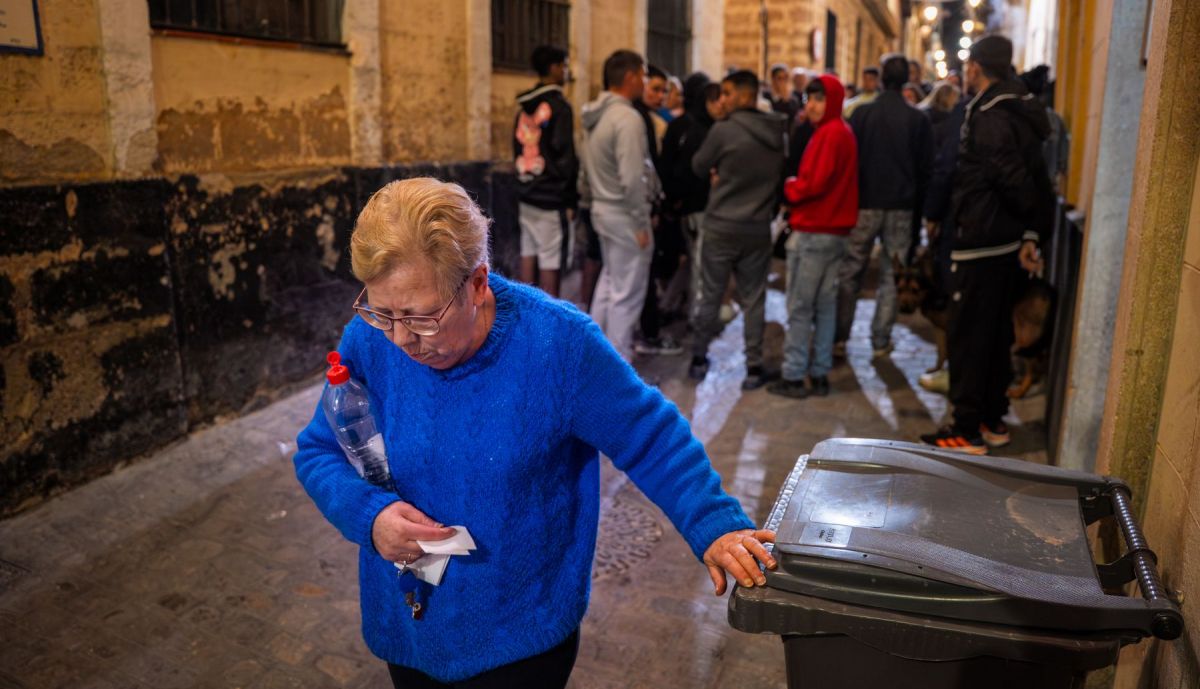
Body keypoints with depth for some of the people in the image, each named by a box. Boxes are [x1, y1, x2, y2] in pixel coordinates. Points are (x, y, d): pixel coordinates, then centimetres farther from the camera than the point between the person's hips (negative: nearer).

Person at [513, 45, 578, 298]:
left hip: (526, 194, 8)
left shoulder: (524, 106, 12)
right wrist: (571, 198, -10)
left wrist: (525, 182, 19)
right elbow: (565, 155, -15)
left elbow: (518, 148, 15)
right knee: (550, 260, -2)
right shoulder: (558, 106, -12)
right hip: (552, 196, -8)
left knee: (529, 253, 12)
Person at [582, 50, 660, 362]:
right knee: (627, 294, -1)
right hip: (623, 215, -10)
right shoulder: (628, 118, -20)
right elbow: (633, 179, -25)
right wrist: (641, 223, -18)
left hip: (602, 208, 10)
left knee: (608, 283, 22)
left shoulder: (598, 115, 9)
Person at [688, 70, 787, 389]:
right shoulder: (779, 133, 1)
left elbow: (698, 166, 0)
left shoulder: (723, 130, -13)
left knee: (709, 295, 10)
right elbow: (782, 177, 11)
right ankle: (754, 366, 11)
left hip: (720, 226, -3)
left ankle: (699, 358, 21)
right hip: (758, 229, 3)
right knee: (754, 300, 10)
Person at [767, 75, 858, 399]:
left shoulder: (830, 133, -13)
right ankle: (820, 374, 16)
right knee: (826, 305, 10)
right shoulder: (843, 131, 16)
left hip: (812, 232, -9)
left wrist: (789, 187, -3)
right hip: (835, 230, 9)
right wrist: (798, 186, 3)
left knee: (799, 308, -3)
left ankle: (794, 376, 1)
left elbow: (815, 182, -20)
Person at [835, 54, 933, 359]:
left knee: (851, 273, 8)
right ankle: (881, 342, 9)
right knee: (891, 276, 7)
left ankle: (839, 337, 10)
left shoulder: (862, 114, -3)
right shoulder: (918, 120, 1)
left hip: (864, 205, -1)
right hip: (901, 208, 1)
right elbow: (925, 169, 3)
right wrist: (918, 207, 11)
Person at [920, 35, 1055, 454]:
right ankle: (993, 420, 28)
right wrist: (1032, 233, 7)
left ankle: (967, 431, 5)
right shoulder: (1020, 113, 11)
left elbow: (1015, 179, -22)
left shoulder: (989, 116, -18)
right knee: (997, 333, 17)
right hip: (1007, 243, 10)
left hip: (979, 245, -9)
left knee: (968, 336, -2)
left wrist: (1033, 226, -6)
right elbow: (1035, 179, 9)